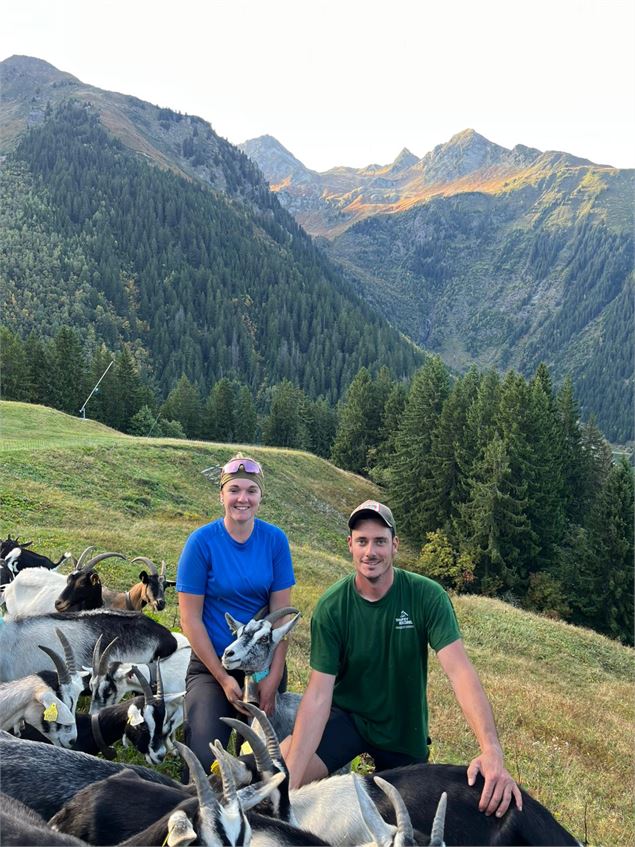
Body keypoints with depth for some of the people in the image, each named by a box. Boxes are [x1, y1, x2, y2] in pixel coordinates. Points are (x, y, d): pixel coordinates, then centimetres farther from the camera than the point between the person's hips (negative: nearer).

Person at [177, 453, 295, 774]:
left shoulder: (275, 540, -5)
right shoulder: (202, 541, -12)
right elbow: (190, 618, -10)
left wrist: (274, 676, -11)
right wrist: (223, 678, -12)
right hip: (212, 663, -2)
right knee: (204, 758, -16)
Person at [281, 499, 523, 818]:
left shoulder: (427, 596, -20)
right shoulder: (331, 607, -19)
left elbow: (460, 672, -29)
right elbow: (319, 694, -23)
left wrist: (491, 751, -44)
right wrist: (289, 782, -32)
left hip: (404, 729, 1)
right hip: (347, 717, -1)